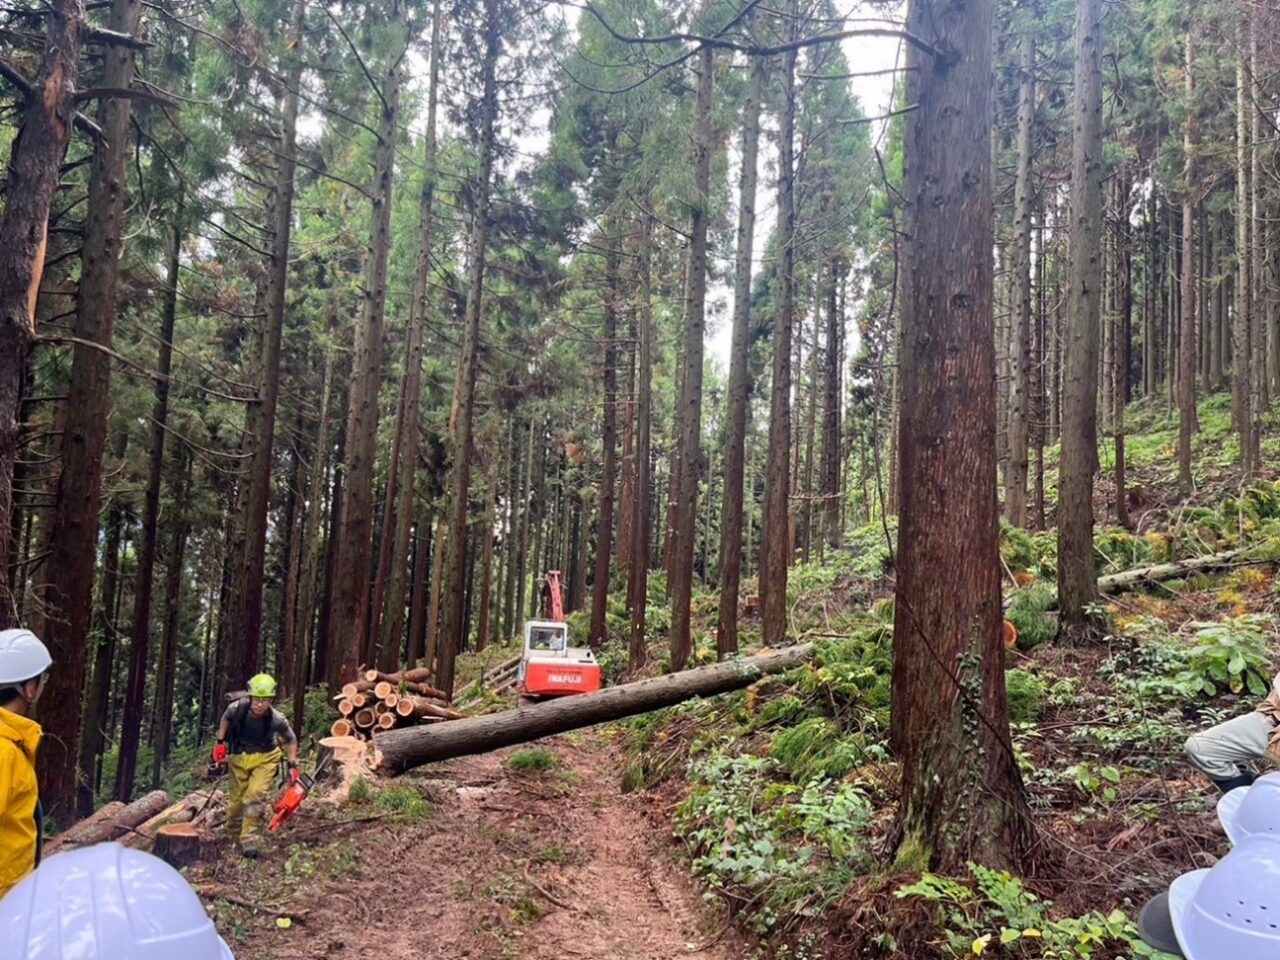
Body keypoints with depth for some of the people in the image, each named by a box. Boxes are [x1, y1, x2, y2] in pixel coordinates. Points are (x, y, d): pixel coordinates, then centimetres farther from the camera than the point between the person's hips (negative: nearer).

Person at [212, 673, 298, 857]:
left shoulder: (277, 719, -27)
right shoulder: (238, 708, -25)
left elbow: (291, 739, -8)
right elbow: (225, 719, 2)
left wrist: (292, 765, -12)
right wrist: (220, 742, -1)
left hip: (265, 758, -2)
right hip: (239, 757, 2)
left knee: (256, 794, -19)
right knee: (237, 797, 11)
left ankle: (248, 839, -12)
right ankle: (233, 834, 35)